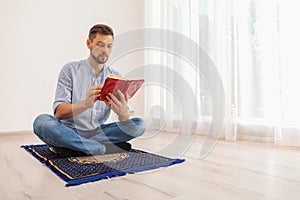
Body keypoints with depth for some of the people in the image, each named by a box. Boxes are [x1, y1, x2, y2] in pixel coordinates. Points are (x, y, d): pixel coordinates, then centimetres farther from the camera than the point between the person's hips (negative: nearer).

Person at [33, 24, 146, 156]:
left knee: (139, 125, -17)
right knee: (42, 121, -30)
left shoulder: (116, 77, 4)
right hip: (70, 131, -3)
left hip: (98, 132, 3)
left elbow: (126, 122, -5)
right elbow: (59, 112, -13)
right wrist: (85, 104, -33)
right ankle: (104, 148, -23)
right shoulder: (70, 70, -3)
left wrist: (123, 112, -31)